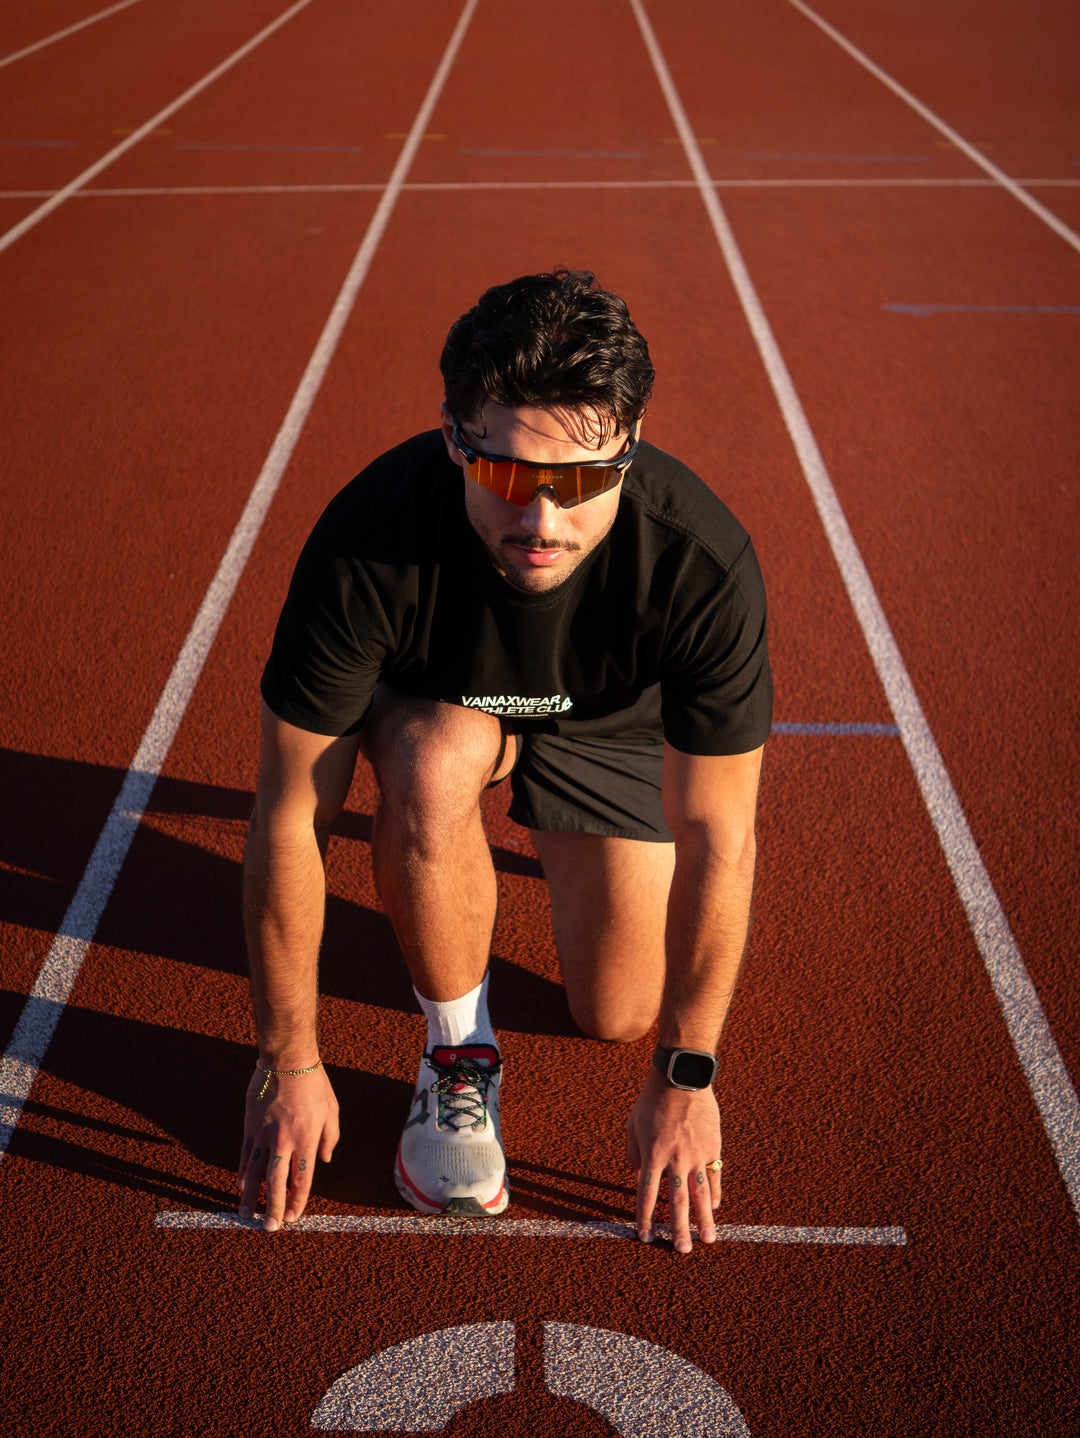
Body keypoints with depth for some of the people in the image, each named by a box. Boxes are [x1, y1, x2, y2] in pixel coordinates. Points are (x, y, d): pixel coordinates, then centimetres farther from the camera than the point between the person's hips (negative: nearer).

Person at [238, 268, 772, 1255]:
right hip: (430, 693, -1)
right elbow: (288, 818, -28)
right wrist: (289, 1063, -21)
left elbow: (718, 839, -26)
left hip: (611, 726, 1)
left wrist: (686, 1079, -19)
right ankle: (459, 1049, -9)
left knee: (621, 1017, -3)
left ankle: (552, 834, 31)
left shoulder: (704, 565, -37)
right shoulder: (368, 546, -39)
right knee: (438, 761, -38)